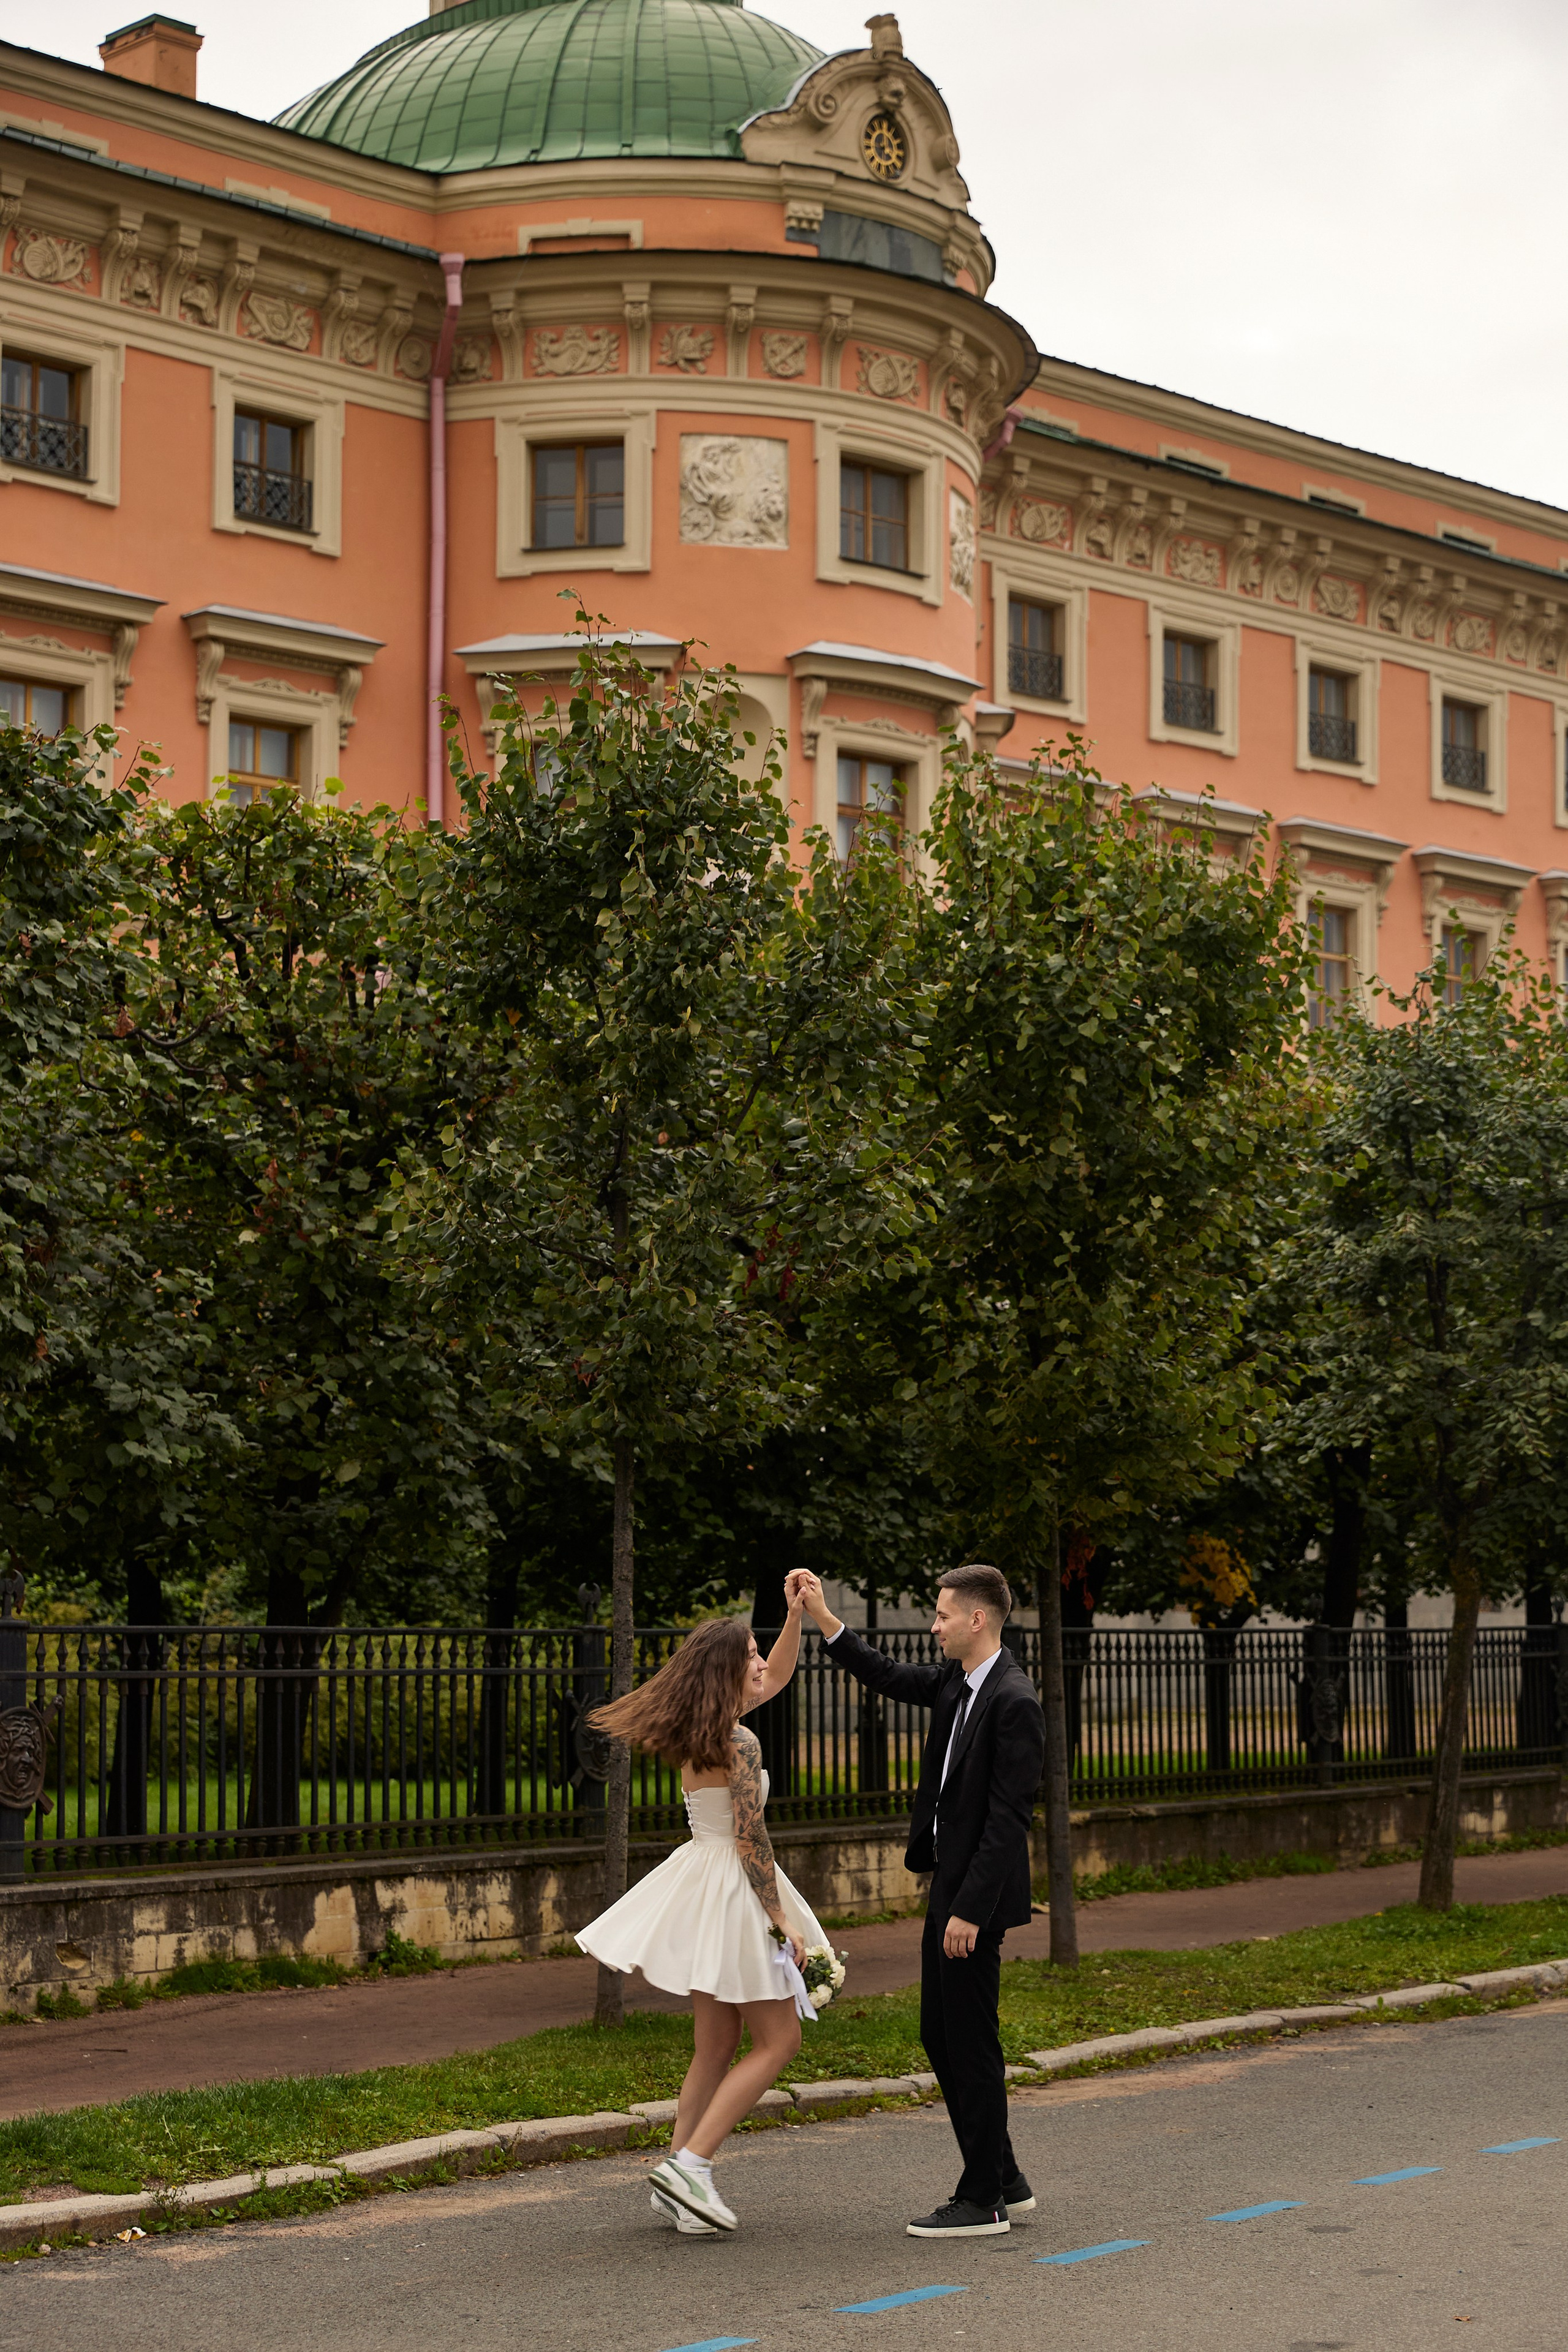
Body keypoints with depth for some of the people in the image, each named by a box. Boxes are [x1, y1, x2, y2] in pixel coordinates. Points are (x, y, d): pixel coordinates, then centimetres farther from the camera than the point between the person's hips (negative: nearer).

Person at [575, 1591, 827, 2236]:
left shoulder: (699, 1732, 9)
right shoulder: (739, 1744, -18)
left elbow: (777, 1678, 24)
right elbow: (750, 1843, -19)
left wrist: (797, 1613, 15)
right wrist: (782, 1922, -14)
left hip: (701, 1886, 9)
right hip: (733, 1893, -9)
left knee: (716, 2049, 13)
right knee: (777, 2040, 1)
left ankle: (679, 2188, 11)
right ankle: (689, 2164, -8)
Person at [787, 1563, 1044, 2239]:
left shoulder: (1014, 1703, -18)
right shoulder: (958, 1683, 9)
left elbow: (1007, 1820, -21)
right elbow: (888, 1677, 25)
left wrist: (970, 1910, -23)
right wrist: (821, 1618, 16)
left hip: (977, 1893, -10)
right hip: (948, 1883, 10)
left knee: (971, 2043, -3)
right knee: (940, 2035, 14)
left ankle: (982, 2203, 7)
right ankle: (1004, 2181, 23)